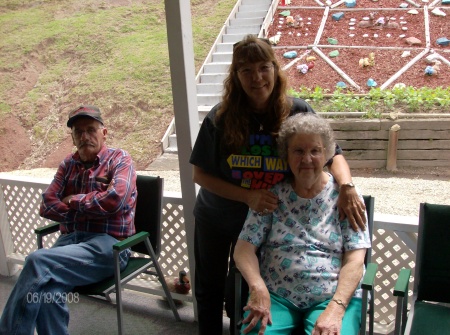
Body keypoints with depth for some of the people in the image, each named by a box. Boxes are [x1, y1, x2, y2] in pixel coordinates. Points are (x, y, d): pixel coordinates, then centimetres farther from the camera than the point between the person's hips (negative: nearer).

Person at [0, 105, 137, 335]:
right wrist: (93, 206, -3)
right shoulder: (68, 164, 19)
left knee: (38, 262, -26)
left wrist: (74, 201, -1)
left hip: (108, 245, -4)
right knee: (47, 293, -28)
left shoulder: (119, 159, 4)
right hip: (70, 239, 4)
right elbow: (48, 206, 8)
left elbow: (115, 199, -15)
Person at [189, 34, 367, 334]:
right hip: (215, 219, 1)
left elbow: (333, 154, -11)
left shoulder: (297, 112, -17)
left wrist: (347, 186, -32)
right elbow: (200, 174, -15)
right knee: (209, 288, 20)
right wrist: (248, 196, -27)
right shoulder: (220, 118, -19)